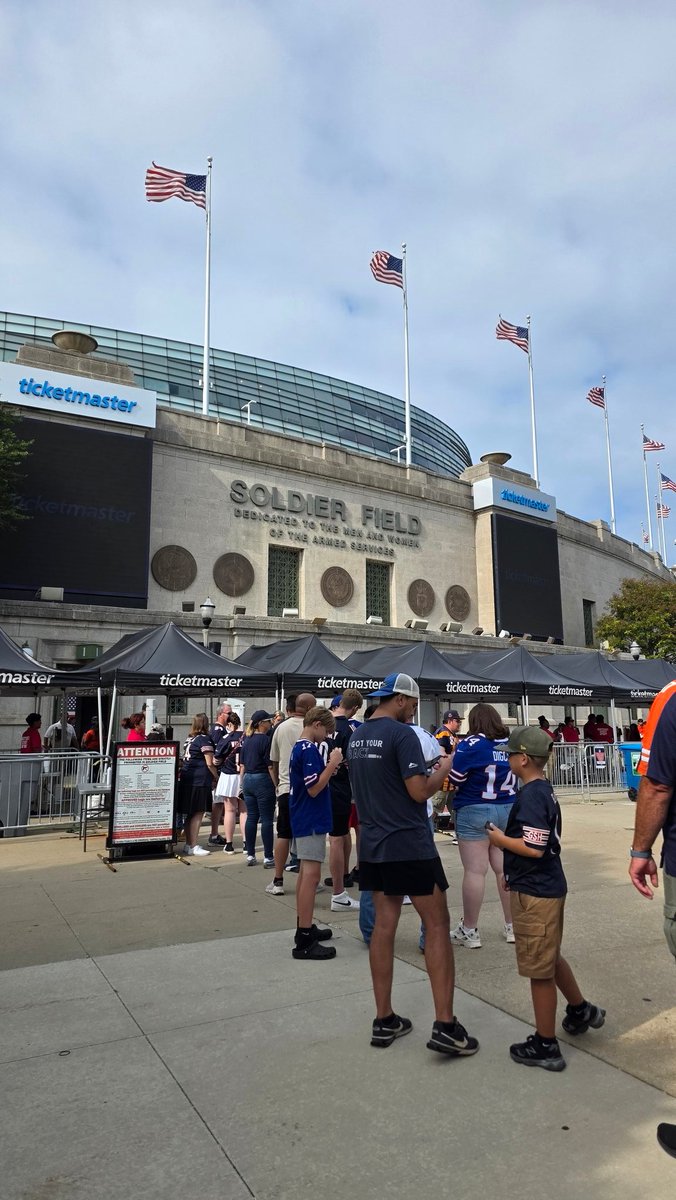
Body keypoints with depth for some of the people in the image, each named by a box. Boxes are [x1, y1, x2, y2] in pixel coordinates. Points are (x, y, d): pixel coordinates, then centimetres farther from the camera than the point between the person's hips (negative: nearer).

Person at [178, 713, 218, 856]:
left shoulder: (190, 739, 13)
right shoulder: (204, 739, -10)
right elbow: (209, 763, -11)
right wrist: (216, 777, 3)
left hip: (186, 779, 8)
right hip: (200, 781, -8)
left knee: (190, 815, 13)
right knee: (198, 814, -4)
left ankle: (188, 844, 19)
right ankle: (193, 846, -3)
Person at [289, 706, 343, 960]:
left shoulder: (299, 748, 13)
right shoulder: (309, 750, -18)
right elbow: (314, 789, -22)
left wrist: (330, 766, 8)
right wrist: (333, 763, -16)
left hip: (304, 820, 11)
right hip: (311, 821, -11)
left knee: (306, 872, 16)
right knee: (311, 875, -9)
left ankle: (304, 927, 27)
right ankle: (304, 941, -7)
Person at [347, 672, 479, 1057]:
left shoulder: (356, 737, 10)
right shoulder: (402, 734, -15)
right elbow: (419, 791, -18)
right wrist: (444, 768, 0)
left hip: (373, 845, 7)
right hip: (411, 845, -7)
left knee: (384, 925, 12)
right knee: (437, 926, 2)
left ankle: (384, 1020, 18)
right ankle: (445, 1025, 4)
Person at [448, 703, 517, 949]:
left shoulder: (470, 745, -12)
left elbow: (453, 781, -9)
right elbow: (518, 777, 16)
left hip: (475, 812, -6)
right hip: (508, 811, 6)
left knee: (475, 871, -1)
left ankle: (469, 931, 7)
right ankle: (512, 926, 21)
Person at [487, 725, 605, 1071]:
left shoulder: (530, 796, -22)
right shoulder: (545, 790, 7)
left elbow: (534, 848, -27)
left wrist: (500, 839, -14)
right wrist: (513, 873, 19)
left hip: (535, 894, -10)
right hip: (548, 886, 10)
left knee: (539, 969, 4)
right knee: (550, 958, 26)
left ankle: (545, 1046, 17)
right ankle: (581, 1010, 44)